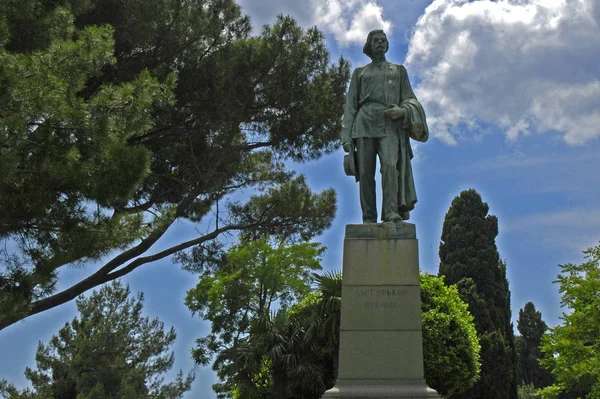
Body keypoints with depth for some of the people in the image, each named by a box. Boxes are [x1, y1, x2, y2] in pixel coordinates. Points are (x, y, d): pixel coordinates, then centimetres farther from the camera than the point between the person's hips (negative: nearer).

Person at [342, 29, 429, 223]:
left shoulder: (399, 70, 22)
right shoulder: (359, 72, 21)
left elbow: (409, 99, 15)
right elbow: (351, 106, 13)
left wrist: (402, 110, -10)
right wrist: (347, 137, 1)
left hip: (390, 125, -1)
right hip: (365, 124, 1)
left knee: (390, 165, -24)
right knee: (365, 173, -9)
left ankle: (391, 212, -33)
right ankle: (369, 218, -10)